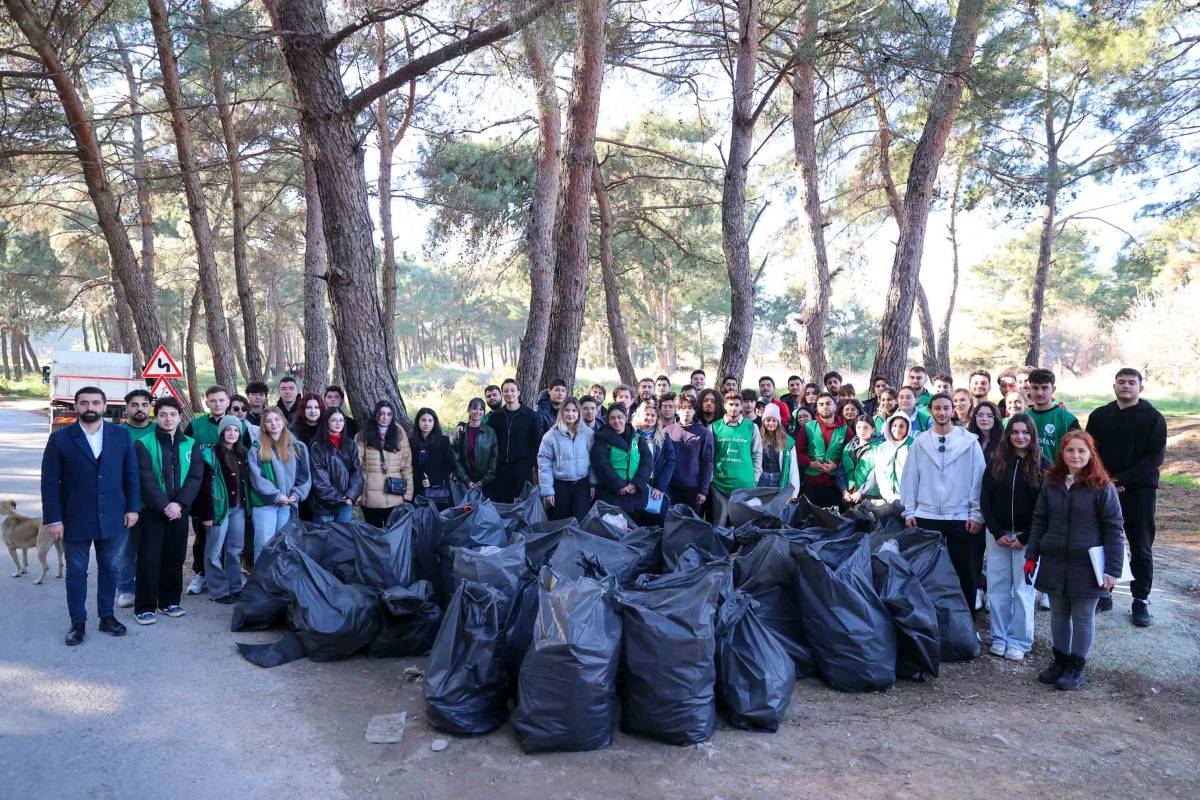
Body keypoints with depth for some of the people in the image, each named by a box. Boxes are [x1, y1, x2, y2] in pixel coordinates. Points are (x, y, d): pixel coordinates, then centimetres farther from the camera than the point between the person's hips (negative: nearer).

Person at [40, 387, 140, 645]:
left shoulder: (121, 435, 0)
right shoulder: (60, 438, -5)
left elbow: (131, 474, 4)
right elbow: (50, 483, -5)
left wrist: (132, 508, 0)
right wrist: (53, 518, -10)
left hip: (112, 518, 2)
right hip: (75, 519, -1)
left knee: (109, 568, 13)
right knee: (76, 571, 9)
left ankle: (107, 616, 26)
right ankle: (78, 622, 21)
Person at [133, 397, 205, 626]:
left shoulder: (190, 445, 6)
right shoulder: (144, 444, -3)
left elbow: (196, 477, -1)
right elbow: (146, 480, -11)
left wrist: (179, 503, -13)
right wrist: (164, 505, -17)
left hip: (179, 510, 3)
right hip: (152, 511, -3)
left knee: (175, 556, 9)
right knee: (149, 558, -2)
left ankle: (169, 600, 21)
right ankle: (144, 607, 5)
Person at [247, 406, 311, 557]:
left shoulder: (298, 447, 8)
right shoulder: (257, 449, 1)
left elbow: (305, 474, 6)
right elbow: (257, 477, -7)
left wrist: (297, 494, -8)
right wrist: (276, 495, -14)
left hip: (289, 504, 2)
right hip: (264, 503, -2)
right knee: (264, 544, -4)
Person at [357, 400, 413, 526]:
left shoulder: (399, 435, 6)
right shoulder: (364, 435, 5)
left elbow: (407, 466, 5)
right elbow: (356, 465, 2)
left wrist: (408, 495, -1)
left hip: (395, 498, 0)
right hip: (371, 498, 0)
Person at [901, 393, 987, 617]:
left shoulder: (969, 442, 0)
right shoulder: (919, 443, 5)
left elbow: (979, 479, -1)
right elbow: (910, 479, 6)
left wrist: (977, 514, -5)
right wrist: (909, 512, 2)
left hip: (961, 518, -2)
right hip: (926, 517, 2)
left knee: (964, 572, 6)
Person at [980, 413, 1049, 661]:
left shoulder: (1041, 465, -3)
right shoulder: (996, 463, 4)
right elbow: (985, 500, 4)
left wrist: (1025, 538, -9)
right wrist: (997, 533, -5)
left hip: (1027, 536, -2)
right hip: (997, 535, 3)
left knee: (1023, 589, 2)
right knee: (997, 587, 5)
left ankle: (1019, 641, 12)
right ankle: (999, 637, 16)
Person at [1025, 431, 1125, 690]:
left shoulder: (1102, 487, -9)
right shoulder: (1051, 483, 4)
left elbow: (1114, 529, -9)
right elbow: (1039, 521, 9)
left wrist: (1112, 569, -12)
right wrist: (1032, 555, 6)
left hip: (1086, 566, -4)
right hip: (1054, 562, 4)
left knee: (1083, 617, 8)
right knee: (1058, 614, 14)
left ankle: (1076, 669, 19)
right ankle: (1060, 661, 28)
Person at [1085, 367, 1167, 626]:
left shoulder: (1154, 418, 0)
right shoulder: (1099, 416, 8)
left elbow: (1155, 457, -8)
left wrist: (1121, 480, -16)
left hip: (1140, 491, -2)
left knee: (1141, 548, 4)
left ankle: (1141, 600, 13)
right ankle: (1103, 593, 18)